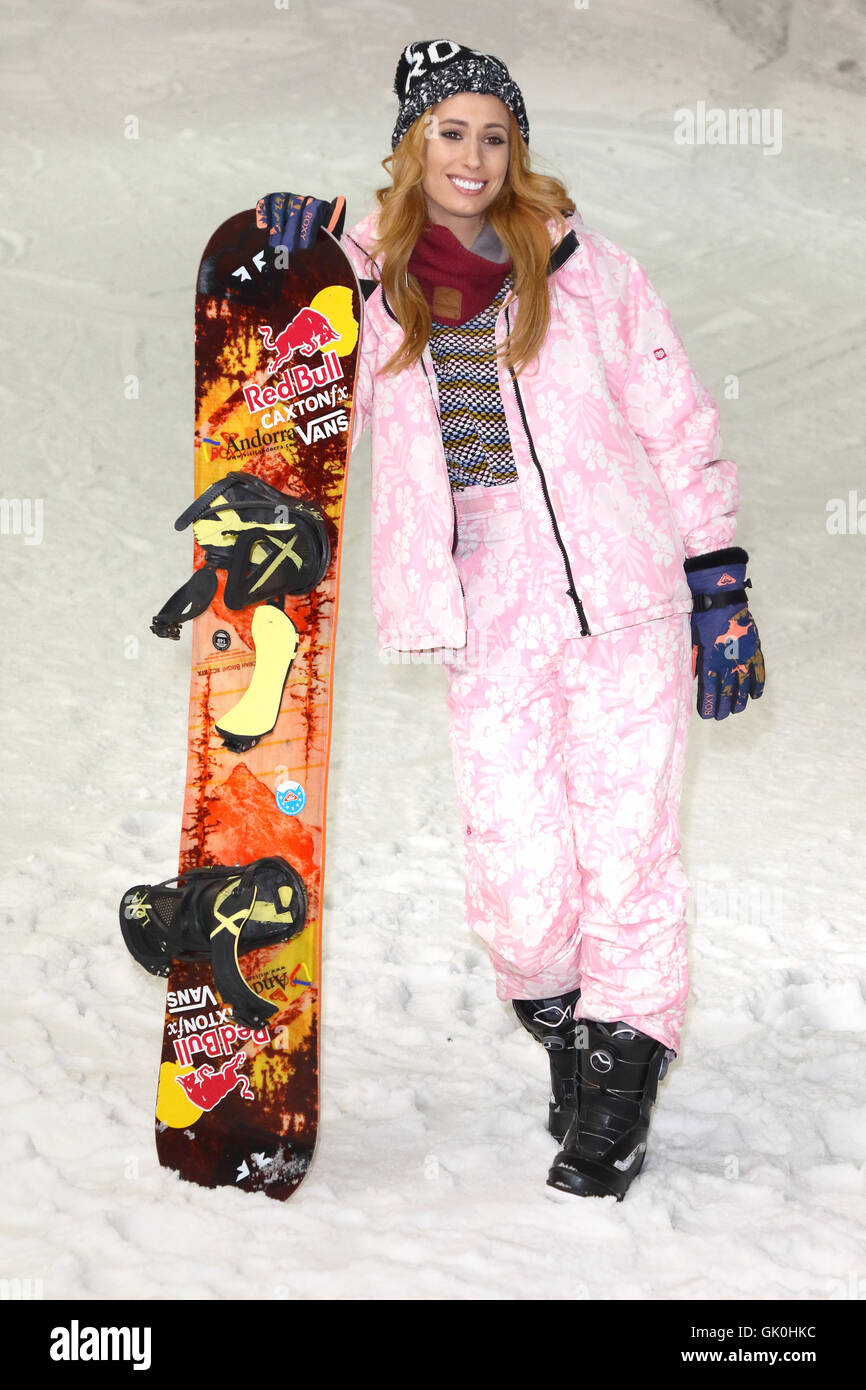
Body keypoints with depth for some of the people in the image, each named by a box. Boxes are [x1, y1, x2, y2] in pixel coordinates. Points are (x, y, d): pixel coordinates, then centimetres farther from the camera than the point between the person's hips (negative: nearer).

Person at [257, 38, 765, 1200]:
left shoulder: (589, 270, 6)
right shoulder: (373, 286, 11)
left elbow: (677, 426, 7)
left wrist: (719, 589, 1)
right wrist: (291, 260, 4)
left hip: (621, 594, -1)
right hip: (485, 620, 1)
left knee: (625, 850, -3)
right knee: (517, 886, -3)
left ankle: (621, 1071, 15)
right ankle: (558, 1026, 27)